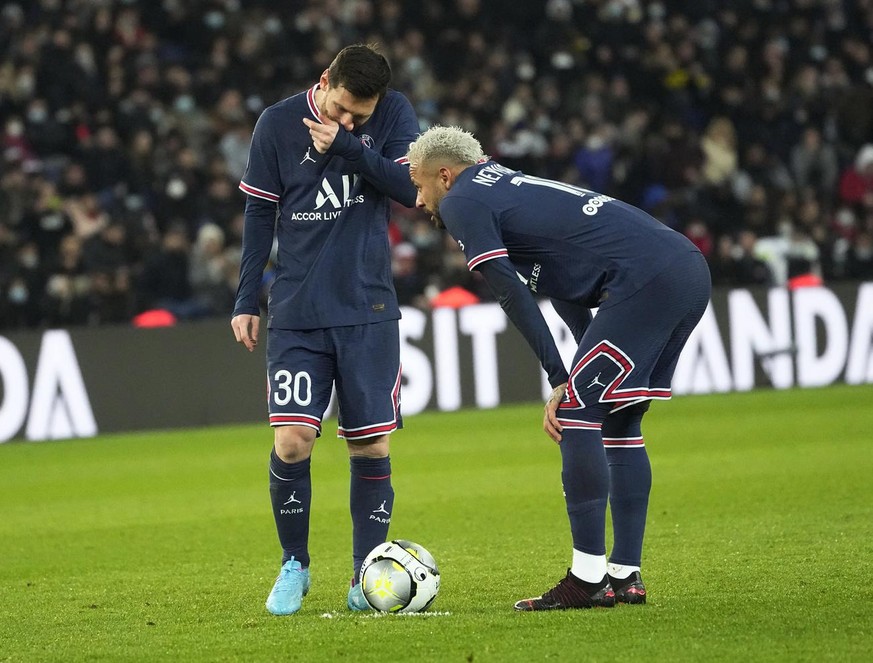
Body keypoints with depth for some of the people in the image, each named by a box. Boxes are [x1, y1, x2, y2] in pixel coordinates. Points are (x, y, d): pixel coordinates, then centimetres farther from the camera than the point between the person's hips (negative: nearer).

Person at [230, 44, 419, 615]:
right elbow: (260, 215, 7)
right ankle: (295, 566, 9)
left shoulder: (394, 113, 0)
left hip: (369, 310, 0)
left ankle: (367, 576, 11)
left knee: (371, 445, -1)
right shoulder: (278, 124, -1)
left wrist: (346, 145, -18)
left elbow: (413, 188, -10)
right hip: (296, 312, 0)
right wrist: (246, 301, 6)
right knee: (292, 440, -11)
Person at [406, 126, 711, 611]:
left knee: (576, 415, -5)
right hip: (691, 269, 9)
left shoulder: (461, 203, 1)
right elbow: (564, 285, 30)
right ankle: (626, 577, 16)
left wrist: (561, 380, -6)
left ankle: (587, 580, -7)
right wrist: (590, 369, 26)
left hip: (646, 279, -9)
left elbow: (513, 295, -8)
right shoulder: (506, 185, 29)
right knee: (620, 424, 16)